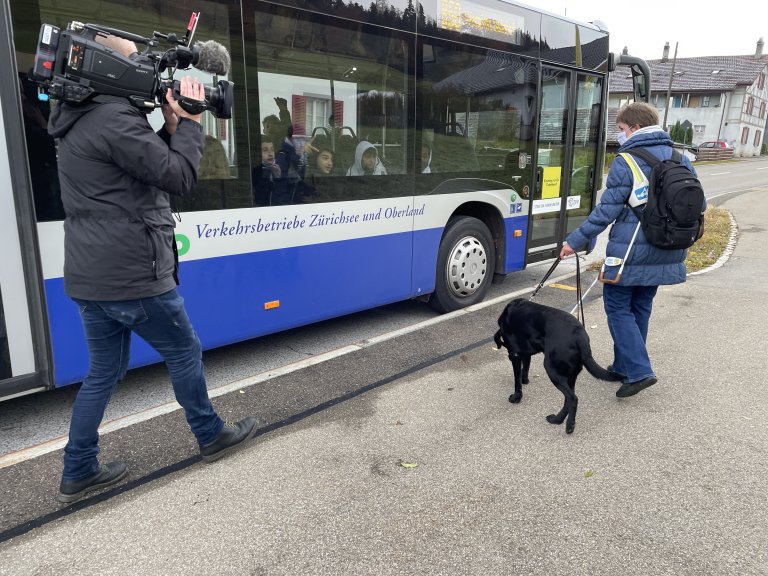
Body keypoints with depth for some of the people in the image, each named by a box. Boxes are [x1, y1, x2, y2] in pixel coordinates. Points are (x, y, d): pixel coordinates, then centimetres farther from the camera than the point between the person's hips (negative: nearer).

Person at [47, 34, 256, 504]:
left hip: (90, 277, 9)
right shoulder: (115, 118, -16)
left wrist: (171, 127, 9)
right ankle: (213, 437, 27)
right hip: (132, 277, -9)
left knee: (104, 372, 16)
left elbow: (151, 164, 19)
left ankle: (79, 473, 23)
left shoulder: (83, 121, 16)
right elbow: (179, 177, -17)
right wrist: (190, 121, -6)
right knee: (185, 353, 9)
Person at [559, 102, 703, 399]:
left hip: (630, 253, -7)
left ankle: (638, 371, -5)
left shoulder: (626, 162, -13)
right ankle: (625, 366, 27)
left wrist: (575, 241, -10)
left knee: (618, 308, 3)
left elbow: (607, 210, -16)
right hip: (665, 255, 7)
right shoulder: (682, 160, 9)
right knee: (641, 308, 17)